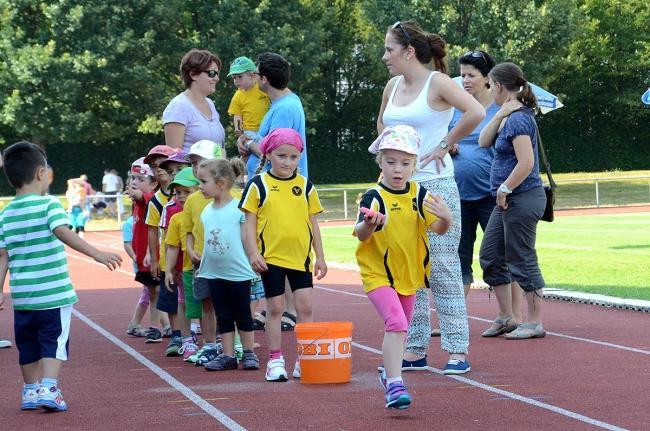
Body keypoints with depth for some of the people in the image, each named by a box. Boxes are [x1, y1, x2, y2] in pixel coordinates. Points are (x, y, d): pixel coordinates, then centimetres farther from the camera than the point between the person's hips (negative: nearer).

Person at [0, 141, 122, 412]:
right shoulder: (49, 204, -8)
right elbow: (63, 233, -23)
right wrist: (97, 254, -30)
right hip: (53, 293, -5)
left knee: (28, 345, 15)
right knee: (54, 343, 0)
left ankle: (31, 391, 23)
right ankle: (48, 389, -13)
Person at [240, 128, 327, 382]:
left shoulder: (305, 186, 6)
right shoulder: (258, 185, -1)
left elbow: (313, 223, 10)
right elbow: (250, 222, -2)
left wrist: (320, 257, 9)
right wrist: (253, 253, -11)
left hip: (301, 257, 2)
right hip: (271, 257, -2)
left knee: (305, 306, 0)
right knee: (275, 308, 5)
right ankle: (275, 360, 12)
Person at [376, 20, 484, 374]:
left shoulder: (437, 82, -9)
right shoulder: (393, 86, 12)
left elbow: (476, 112, -23)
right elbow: (382, 123, 31)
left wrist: (445, 145, -15)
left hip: (435, 186, -7)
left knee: (442, 269, -5)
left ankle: (457, 350, -1)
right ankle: (415, 349, 15)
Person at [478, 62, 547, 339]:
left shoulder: (519, 119, -17)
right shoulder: (509, 117, 12)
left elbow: (526, 163, -24)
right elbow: (484, 142, 9)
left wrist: (504, 189, -15)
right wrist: (500, 115, -2)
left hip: (522, 199, -10)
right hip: (507, 201, 10)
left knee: (521, 260, -3)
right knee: (490, 257, 13)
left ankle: (534, 322, 5)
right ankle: (506, 318, 20)